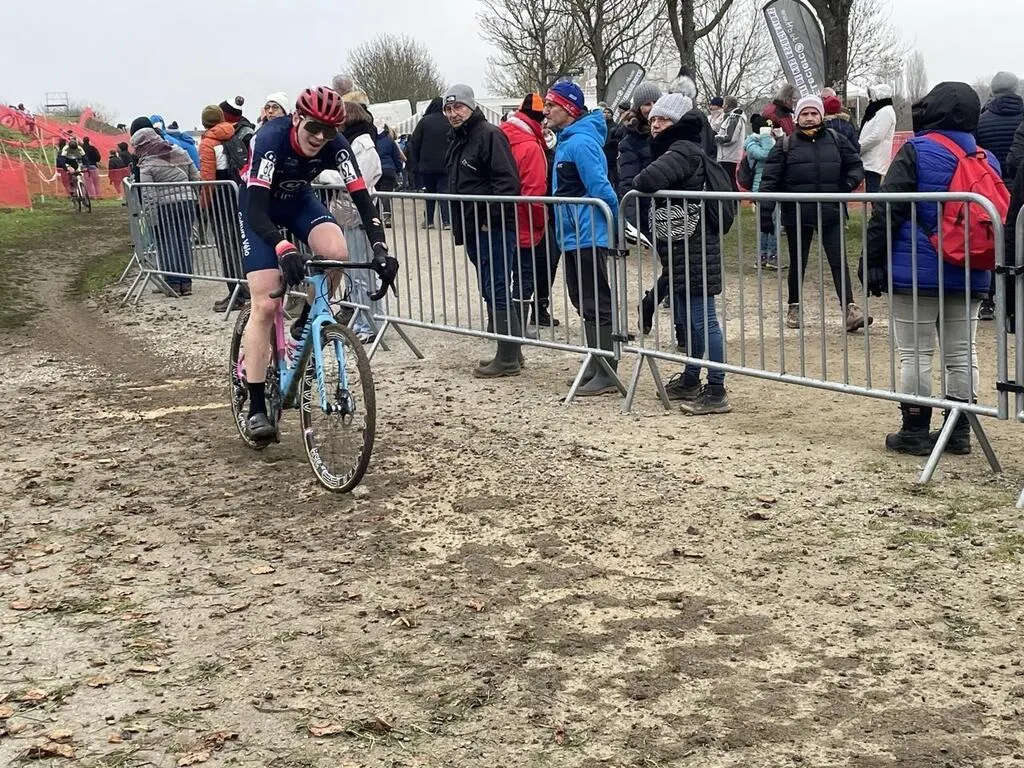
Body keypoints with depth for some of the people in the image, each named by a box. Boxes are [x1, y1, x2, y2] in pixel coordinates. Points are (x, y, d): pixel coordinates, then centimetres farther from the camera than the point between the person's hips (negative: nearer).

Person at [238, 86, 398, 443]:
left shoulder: (336, 145, -24)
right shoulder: (271, 139, -35)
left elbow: (362, 198, -27)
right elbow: (257, 209, -42)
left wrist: (380, 248, -43)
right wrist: (284, 250, -59)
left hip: (299, 201, 4)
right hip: (260, 207, -4)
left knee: (337, 252, -29)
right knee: (265, 306, -14)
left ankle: (306, 325, -1)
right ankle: (256, 408, -9)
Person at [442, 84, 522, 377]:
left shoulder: (489, 135, -12)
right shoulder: (457, 142, 19)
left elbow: (507, 180, -20)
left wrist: (491, 219, -20)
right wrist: (457, 223, 20)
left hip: (494, 229, -10)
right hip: (472, 231, 10)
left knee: (497, 291, -8)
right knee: (491, 292, 13)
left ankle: (508, 358, -4)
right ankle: (509, 353, 21)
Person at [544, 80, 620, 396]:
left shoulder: (581, 142, -17)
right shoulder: (567, 139, 15)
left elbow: (600, 187, -22)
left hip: (587, 236, -10)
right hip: (573, 235, 10)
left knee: (594, 304, -7)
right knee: (582, 301, 16)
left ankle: (606, 374, -3)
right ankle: (597, 364, 25)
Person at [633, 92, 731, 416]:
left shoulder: (684, 150, -14)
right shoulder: (671, 149, 20)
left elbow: (648, 181, -28)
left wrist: (637, 184, -8)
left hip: (694, 248, -11)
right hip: (679, 250, 11)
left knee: (701, 318, -9)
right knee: (686, 319, 18)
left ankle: (716, 392, -6)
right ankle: (690, 382, 29)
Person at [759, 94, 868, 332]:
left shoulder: (836, 141, 7)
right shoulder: (786, 145, 0)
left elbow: (856, 166, 15)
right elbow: (770, 179, -4)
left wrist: (847, 185, -5)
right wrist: (766, 212, -11)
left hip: (831, 214, 1)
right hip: (797, 215, -1)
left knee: (839, 261, -6)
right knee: (797, 263, 11)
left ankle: (849, 309, -8)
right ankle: (794, 307, 27)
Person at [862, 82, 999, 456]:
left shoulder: (915, 151, -9)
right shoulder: (988, 160, 9)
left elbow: (888, 211, -13)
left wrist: (873, 261, -8)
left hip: (916, 272, -5)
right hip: (969, 277, 5)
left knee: (915, 353, 2)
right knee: (961, 353, 11)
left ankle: (915, 432, 5)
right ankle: (959, 431, 16)